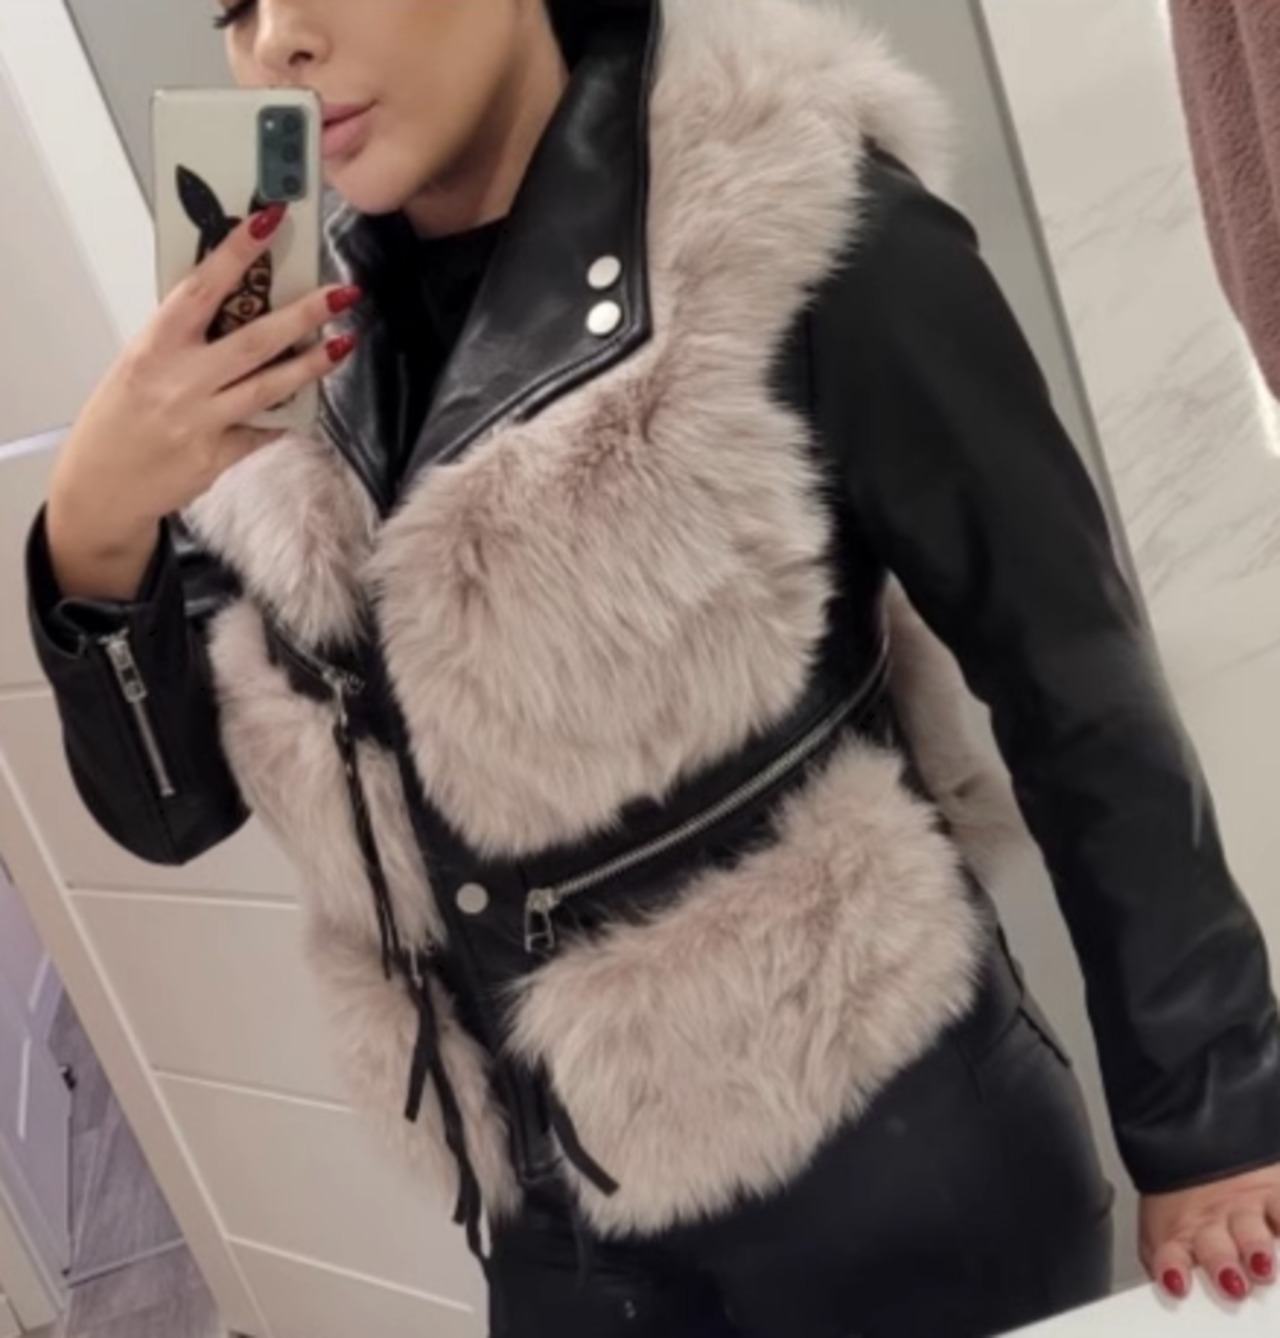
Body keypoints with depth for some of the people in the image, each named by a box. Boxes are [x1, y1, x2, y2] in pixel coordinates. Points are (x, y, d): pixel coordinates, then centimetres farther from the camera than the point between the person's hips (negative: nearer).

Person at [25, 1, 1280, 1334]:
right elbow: (171, 805, 1)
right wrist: (92, 538, -18)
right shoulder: (298, 342, -1)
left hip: (883, 1164, -4)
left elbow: (1077, 685, -9)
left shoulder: (798, 228, -15)